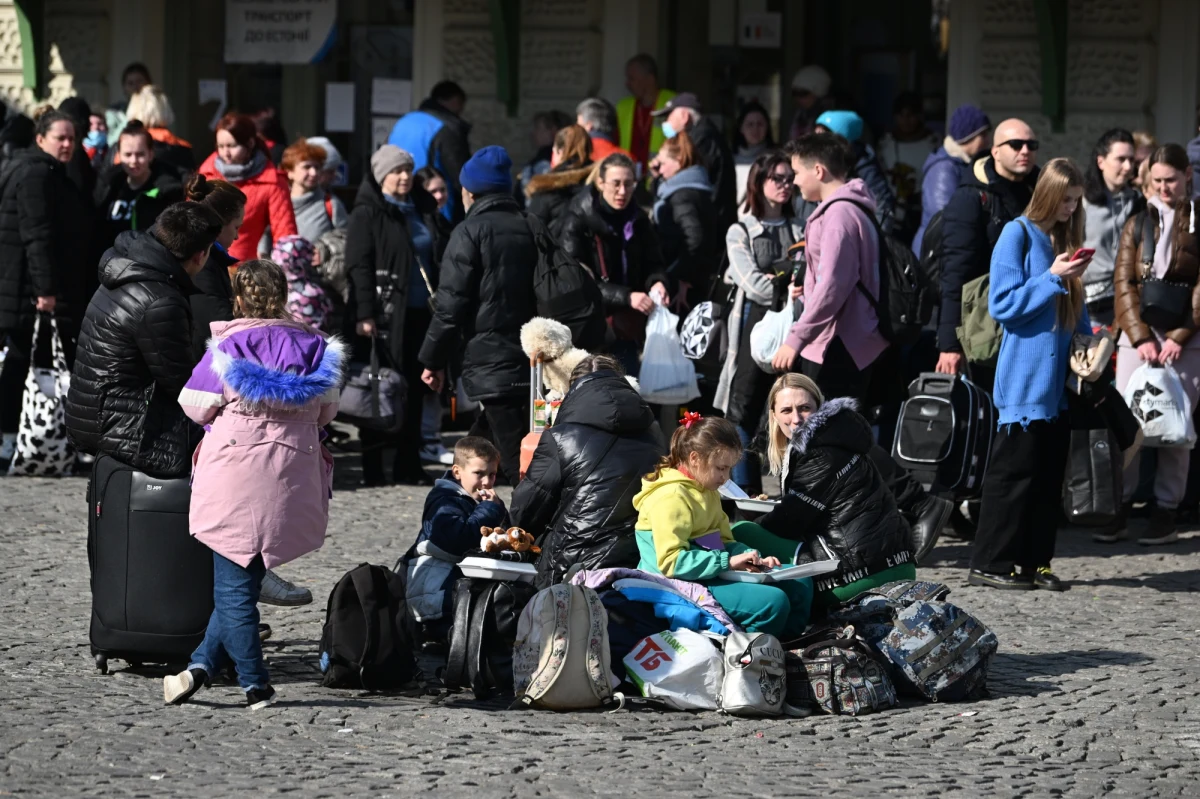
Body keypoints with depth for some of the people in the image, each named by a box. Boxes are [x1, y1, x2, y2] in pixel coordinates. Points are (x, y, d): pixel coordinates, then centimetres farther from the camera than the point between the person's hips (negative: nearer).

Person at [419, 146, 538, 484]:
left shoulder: (470, 232, -7)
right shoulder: (526, 229, 13)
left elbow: (451, 304, -9)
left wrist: (434, 359, -1)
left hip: (489, 364, -7)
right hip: (527, 360, 7)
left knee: (514, 455, -10)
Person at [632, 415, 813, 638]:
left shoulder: (708, 492, 16)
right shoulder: (671, 498, -16)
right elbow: (671, 562, -25)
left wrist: (753, 557, -2)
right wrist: (727, 562, -25)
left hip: (713, 575, 11)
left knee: (799, 584, 10)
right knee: (773, 602, -27)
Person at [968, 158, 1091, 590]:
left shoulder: (1066, 239, 15)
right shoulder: (1018, 234, -6)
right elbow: (1003, 304, -12)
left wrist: (1089, 339, 6)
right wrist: (1052, 278, -16)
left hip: (1058, 379, 7)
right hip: (1025, 378, -7)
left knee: (1050, 472, 8)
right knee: (1014, 470, -7)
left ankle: (1035, 562, 13)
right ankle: (990, 564, -4)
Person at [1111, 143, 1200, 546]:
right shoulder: (1137, 224, 11)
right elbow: (1124, 283, 4)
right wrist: (1140, 337, -8)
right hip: (1138, 335, 3)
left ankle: (1165, 515, 3)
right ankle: (1119, 509, -3)